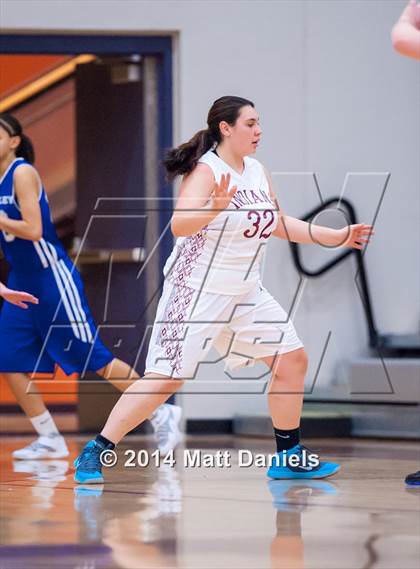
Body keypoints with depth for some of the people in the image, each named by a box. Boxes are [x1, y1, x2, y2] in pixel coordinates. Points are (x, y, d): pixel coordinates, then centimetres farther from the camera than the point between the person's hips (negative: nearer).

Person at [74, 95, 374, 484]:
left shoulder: (258, 172, 8)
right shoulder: (206, 170, -16)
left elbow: (282, 225, 20)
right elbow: (179, 225, -31)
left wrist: (339, 237, 17)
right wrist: (216, 206, -48)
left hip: (246, 293, 8)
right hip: (197, 293, -8)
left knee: (293, 360, 6)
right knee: (166, 377, -12)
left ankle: (288, 458, 17)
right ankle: (95, 453, -5)